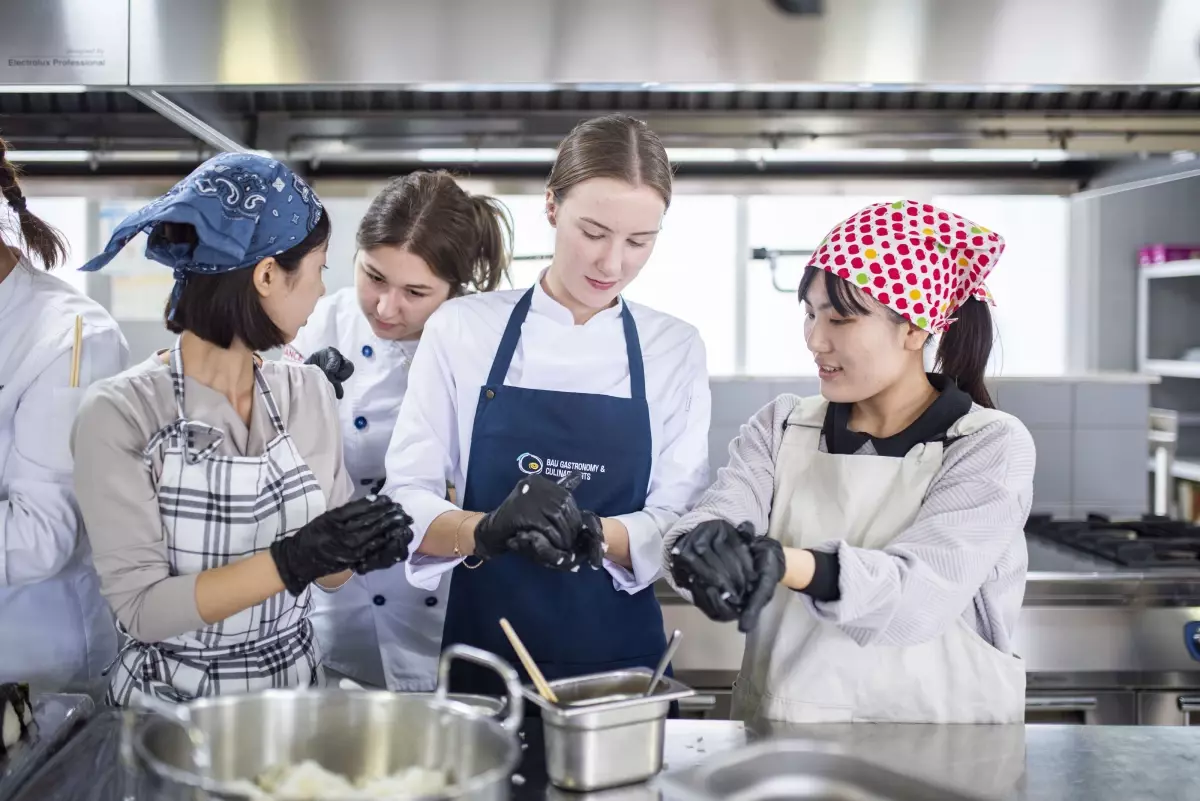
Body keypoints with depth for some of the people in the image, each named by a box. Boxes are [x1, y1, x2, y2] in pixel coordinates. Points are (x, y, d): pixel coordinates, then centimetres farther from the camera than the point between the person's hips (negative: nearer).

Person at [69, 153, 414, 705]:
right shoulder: (120, 414, -14)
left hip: (296, 686, 5)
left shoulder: (309, 391, 0)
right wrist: (291, 560, -24)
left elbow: (327, 570, 7)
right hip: (170, 704, -5)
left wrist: (359, 547, -13)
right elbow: (141, 607, -17)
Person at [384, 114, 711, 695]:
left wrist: (590, 534, -26)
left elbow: (678, 524, -6)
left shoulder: (675, 349, -2)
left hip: (621, 658, 1)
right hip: (483, 654, -1)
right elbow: (406, 501, -8)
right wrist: (486, 531, -29)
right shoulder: (461, 327, -5)